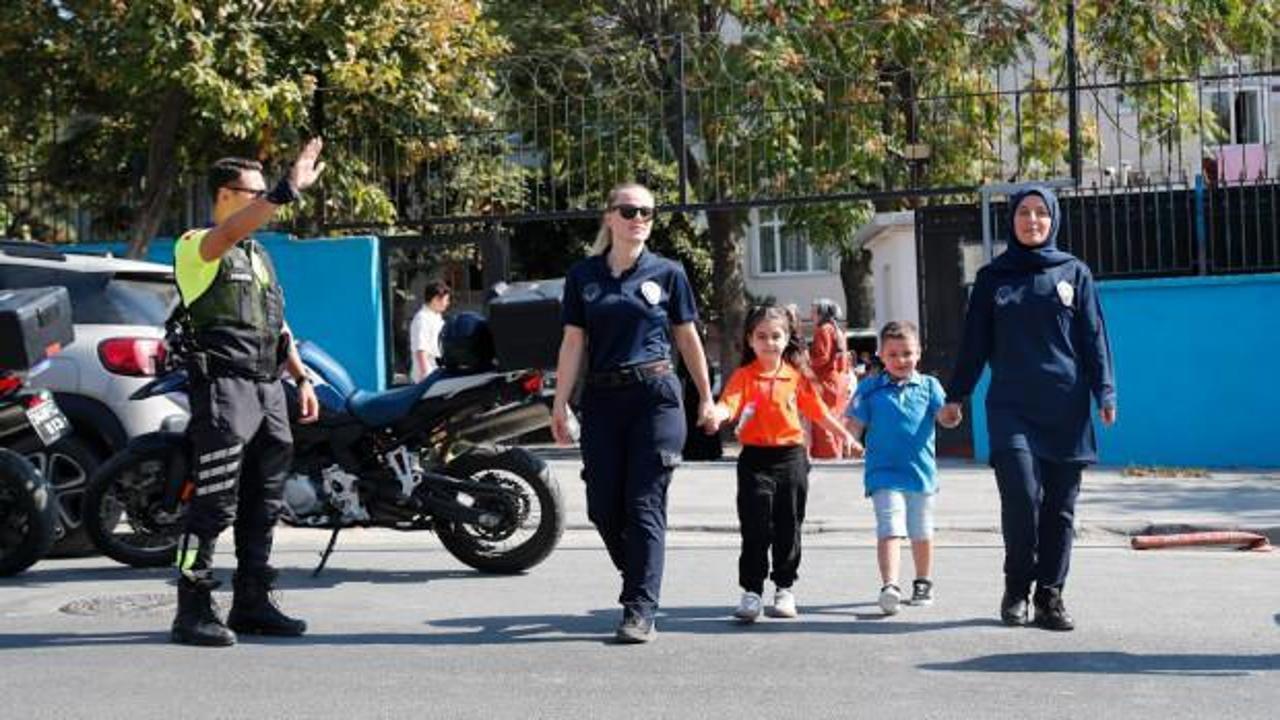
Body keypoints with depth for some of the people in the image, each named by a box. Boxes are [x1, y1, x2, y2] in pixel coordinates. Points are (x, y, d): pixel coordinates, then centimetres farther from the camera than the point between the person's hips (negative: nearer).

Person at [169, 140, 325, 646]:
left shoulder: (259, 255, 24)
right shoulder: (196, 246, -2)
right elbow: (230, 233, -27)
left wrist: (303, 379, 18)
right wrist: (289, 189, -35)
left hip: (268, 390, 8)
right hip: (223, 388, -8)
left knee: (262, 505, 10)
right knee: (214, 505, -10)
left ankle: (252, 604, 19)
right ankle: (193, 611, -5)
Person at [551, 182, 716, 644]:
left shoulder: (667, 274, 4)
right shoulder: (583, 275, 8)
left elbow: (688, 338, 10)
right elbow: (573, 342, 6)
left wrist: (706, 398, 13)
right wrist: (560, 403, -1)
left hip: (656, 397, -3)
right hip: (602, 401, 3)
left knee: (644, 506, -5)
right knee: (603, 508, 5)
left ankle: (640, 611, -1)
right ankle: (641, 582, 30)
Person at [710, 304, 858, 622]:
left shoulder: (797, 376, 5)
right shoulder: (744, 376, -5)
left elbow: (816, 409, 15)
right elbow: (728, 403, -21)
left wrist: (843, 434, 19)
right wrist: (716, 414, -42)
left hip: (791, 457, 3)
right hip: (755, 458, -3)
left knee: (788, 528, 9)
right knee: (755, 529, -3)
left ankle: (784, 588, 22)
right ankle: (751, 591, 4)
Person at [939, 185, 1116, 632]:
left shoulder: (1074, 273, 10)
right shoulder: (993, 277, 10)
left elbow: (1095, 338, 8)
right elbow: (974, 343, 12)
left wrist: (1105, 394, -1)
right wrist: (955, 395, 7)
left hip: (1066, 409, 1)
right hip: (1011, 408, -1)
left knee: (1059, 508, 3)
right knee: (1021, 497, -14)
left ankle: (1050, 595, 13)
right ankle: (1016, 589, 4)